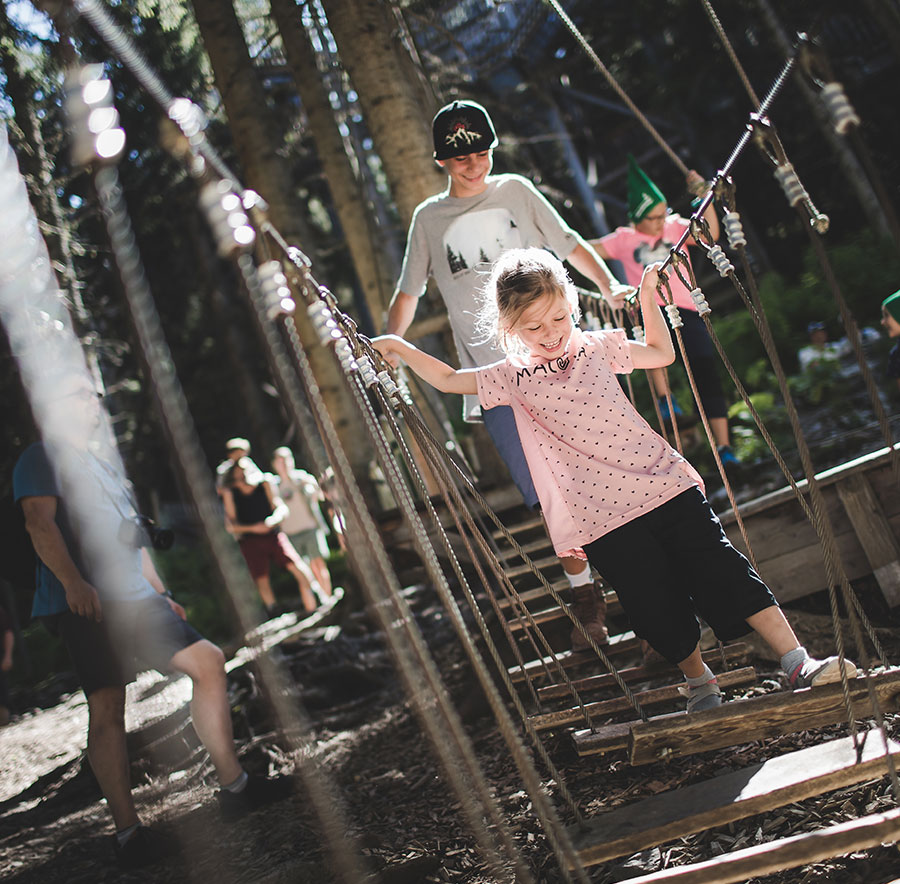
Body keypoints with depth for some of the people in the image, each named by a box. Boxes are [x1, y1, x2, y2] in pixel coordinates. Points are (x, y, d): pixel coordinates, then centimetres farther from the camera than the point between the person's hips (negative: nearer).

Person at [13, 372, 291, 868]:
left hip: (134, 601, 8)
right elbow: (39, 522, -15)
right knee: (106, 707, -11)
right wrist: (73, 582, -27)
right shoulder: (42, 460, 1)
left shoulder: (105, 468, 27)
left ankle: (233, 788, 8)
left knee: (208, 661, 2)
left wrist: (160, 594, 27)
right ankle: (127, 831, -6)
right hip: (86, 604, -8)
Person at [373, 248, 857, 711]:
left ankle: (798, 663, 3)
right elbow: (448, 380, 15)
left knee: (724, 572, -3)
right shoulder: (512, 379, 3)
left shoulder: (596, 349, 8)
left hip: (665, 485, 2)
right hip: (603, 519, -1)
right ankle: (700, 683, 24)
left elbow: (661, 354, 24)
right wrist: (400, 348, 8)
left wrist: (648, 296, 19)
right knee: (659, 609, 0)